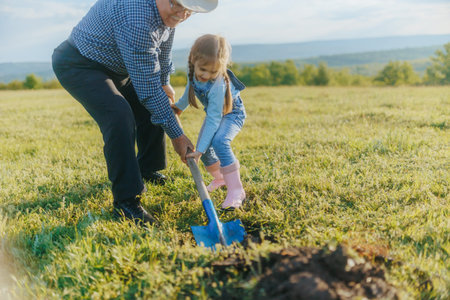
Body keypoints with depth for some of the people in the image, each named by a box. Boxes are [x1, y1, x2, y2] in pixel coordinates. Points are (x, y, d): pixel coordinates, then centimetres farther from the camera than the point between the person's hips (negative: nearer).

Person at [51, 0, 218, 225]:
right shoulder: (136, 20, -37)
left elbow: (162, 47, 13)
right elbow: (148, 88, -34)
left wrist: (165, 82, 24)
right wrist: (176, 135, -27)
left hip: (114, 65, 10)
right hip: (78, 65, -9)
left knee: (152, 109, 12)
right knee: (120, 116, -29)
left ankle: (147, 169, 33)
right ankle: (125, 200, -20)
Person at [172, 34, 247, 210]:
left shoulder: (217, 86, -39)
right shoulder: (194, 72, -19)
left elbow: (213, 120, -37)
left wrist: (200, 150, -37)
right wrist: (179, 106, 22)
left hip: (232, 114, -7)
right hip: (214, 113, 8)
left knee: (219, 141, -32)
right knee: (204, 148, 4)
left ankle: (236, 190, -26)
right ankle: (220, 178, 34)